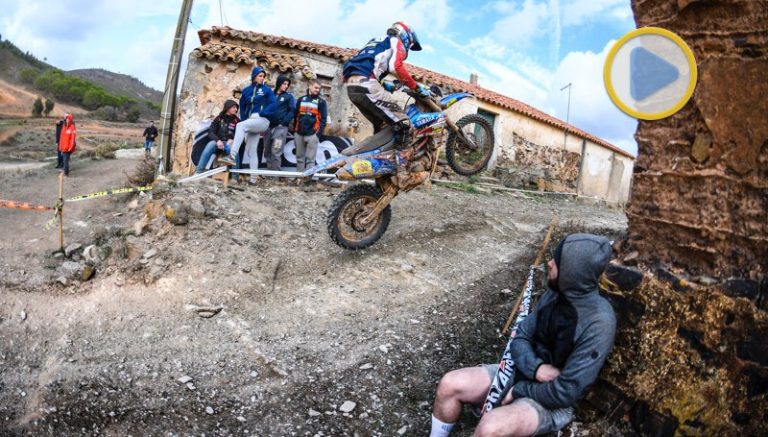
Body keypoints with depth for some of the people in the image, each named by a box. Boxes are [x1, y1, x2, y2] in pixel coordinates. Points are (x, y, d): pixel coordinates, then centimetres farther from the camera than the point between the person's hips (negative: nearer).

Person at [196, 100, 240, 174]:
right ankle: (199, 171, -32)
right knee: (211, 144, -33)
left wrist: (232, 140, -17)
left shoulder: (237, 121, 9)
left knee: (233, 148, -36)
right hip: (218, 142, 1)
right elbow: (211, 132, 3)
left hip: (229, 143, -1)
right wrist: (217, 140, -17)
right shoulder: (219, 118, 10)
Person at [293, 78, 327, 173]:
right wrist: (294, 130, 11)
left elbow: (323, 119, -2)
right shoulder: (301, 99, 15)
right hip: (299, 133, 4)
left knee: (310, 158, -4)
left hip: (312, 134, -4)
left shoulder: (321, 102, 4)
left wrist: (318, 133, -10)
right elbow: (296, 116, 17)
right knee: (299, 157, 9)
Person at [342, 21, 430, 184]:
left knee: (381, 125, 22)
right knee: (403, 124, -11)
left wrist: (386, 86, 31)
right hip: (366, 84, -9)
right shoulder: (396, 42, 11)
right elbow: (396, 66, -9)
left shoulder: (377, 42, 37)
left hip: (351, 86, 9)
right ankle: (401, 171, -19)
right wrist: (416, 87, -5)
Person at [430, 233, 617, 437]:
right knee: (449, 384, -8)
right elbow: (520, 338, 2)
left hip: (552, 402, -7)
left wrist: (520, 391, -14)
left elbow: (564, 392, -26)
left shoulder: (598, 323, -26)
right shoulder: (555, 294, -4)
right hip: (522, 372, 7)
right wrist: (536, 368, -18)